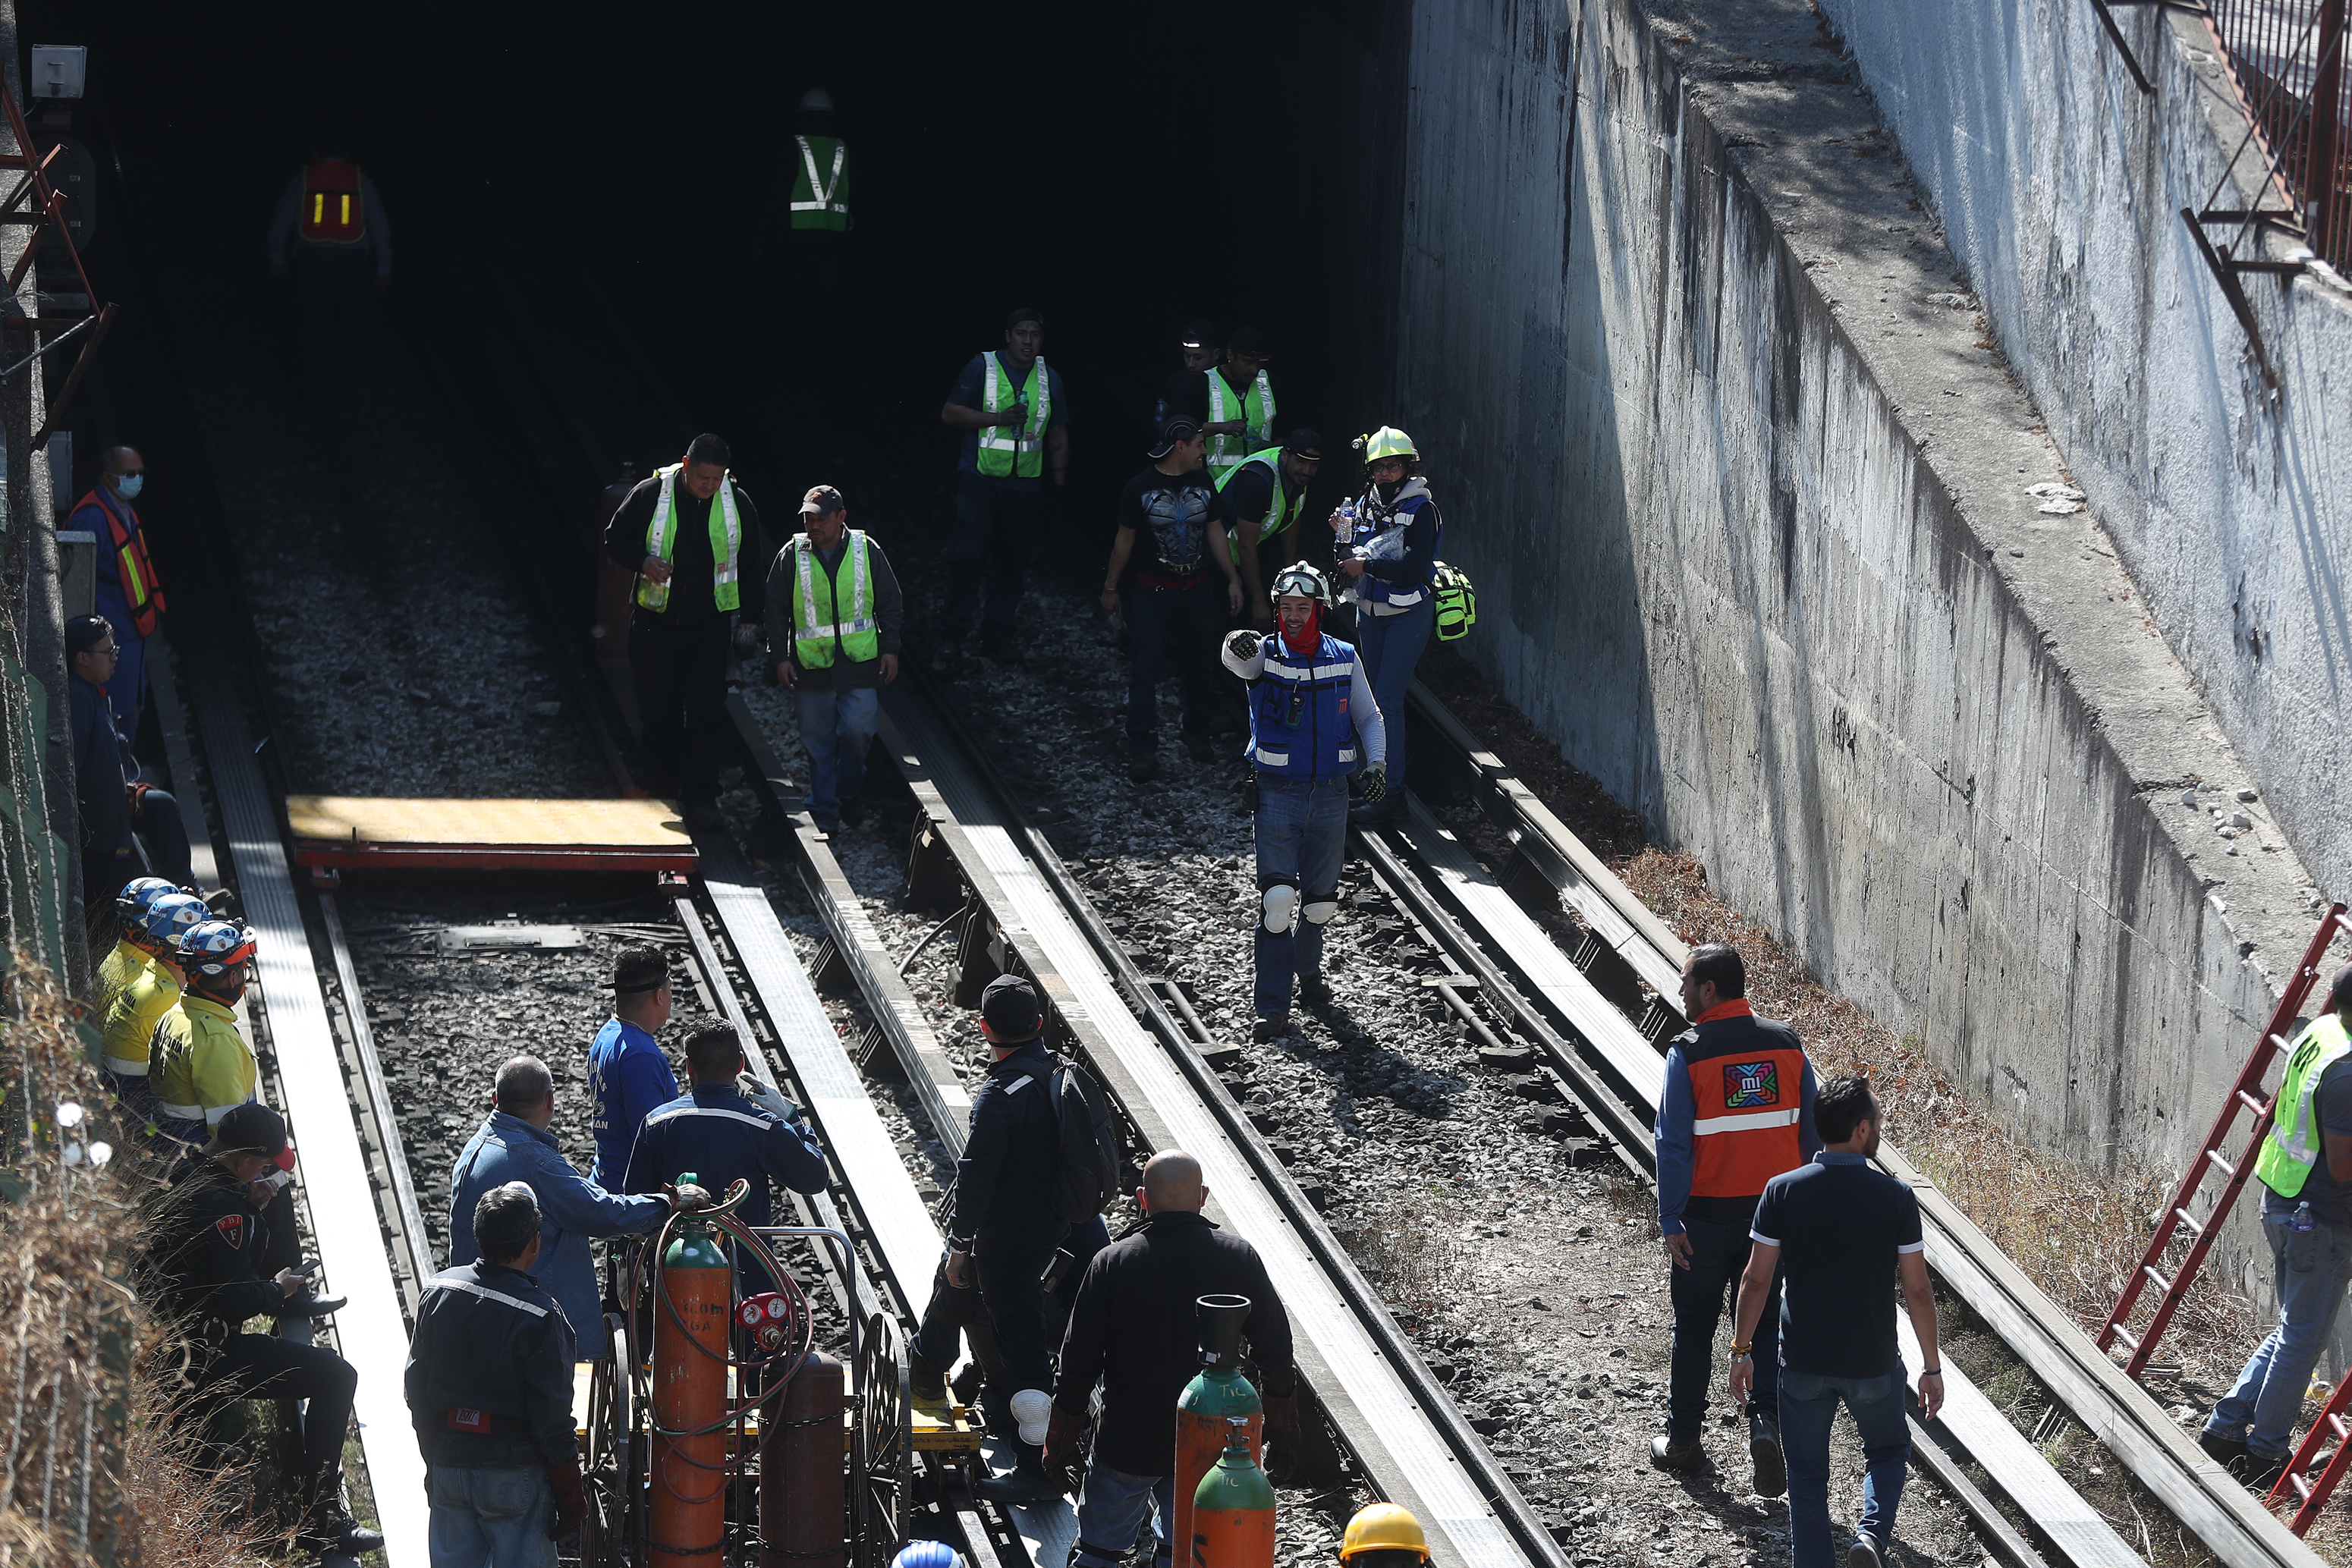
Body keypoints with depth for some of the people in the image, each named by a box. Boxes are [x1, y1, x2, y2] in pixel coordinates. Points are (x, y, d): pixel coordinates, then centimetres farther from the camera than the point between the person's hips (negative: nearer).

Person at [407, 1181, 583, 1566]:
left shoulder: (437, 1292, -1)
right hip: (514, 1473, -5)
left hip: (448, 1468, 5)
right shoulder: (539, 1316, -18)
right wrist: (571, 1494, -5)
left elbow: (416, 1389, 8)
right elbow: (551, 1419, -15)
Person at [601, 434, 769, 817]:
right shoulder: (651, 494, -6)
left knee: (707, 709, -5)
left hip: (710, 623, 0)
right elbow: (615, 538, 4)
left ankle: (700, 792, -1)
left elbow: (752, 563, 10)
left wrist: (751, 618, 9)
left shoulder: (737, 502, -1)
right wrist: (642, 561, -15)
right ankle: (658, 782, 19)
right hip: (656, 622, 0)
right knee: (657, 705, 5)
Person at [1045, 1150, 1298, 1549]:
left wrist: (1059, 1444, 5)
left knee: (1099, 1550, 12)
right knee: (1182, 1552, 16)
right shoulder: (1241, 1259, -6)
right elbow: (1276, 1356, 1)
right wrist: (1282, 1438, 14)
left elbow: (1078, 1365, -7)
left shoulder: (1111, 1263, -12)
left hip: (1126, 1443, -2)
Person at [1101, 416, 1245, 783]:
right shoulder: (1141, 487, -10)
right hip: (1152, 593, -4)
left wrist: (1233, 580, 10)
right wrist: (1111, 587, 3)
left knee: (1197, 664, 11)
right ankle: (1142, 750, -3)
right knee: (1146, 671, -5)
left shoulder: (1203, 482, 2)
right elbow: (1125, 539, -2)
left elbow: (1215, 532, 10)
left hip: (1197, 590, 4)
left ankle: (1198, 734, 27)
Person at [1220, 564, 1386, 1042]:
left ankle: (1308, 967, 42)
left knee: (1321, 900, 12)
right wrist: (1239, 646, -54)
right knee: (1277, 900, -12)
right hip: (1278, 792, -3)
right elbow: (1238, 661, -30)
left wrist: (1376, 763, -4)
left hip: (1330, 794, 3)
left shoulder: (1344, 658, 3)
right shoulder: (1265, 654, -6)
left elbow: (1368, 716, 13)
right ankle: (1273, 1007, -9)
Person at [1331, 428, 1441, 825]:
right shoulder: (1363, 505, 7)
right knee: (1374, 697, 12)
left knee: (1388, 699, -11)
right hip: (1369, 612, 7)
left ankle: (1392, 791, -9)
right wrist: (1343, 537, -9)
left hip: (1408, 615, -7)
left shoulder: (1421, 510, -12)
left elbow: (1415, 569, -21)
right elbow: (1350, 564, 10)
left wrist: (1366, 565, -20)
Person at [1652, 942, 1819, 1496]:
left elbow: (1674, 1144, -14)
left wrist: (1671, 1221, -9)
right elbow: (1810, 1132, 3)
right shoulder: (1786, 1044, -1)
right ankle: (1767, 1420, -8)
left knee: (1694, 1327, 11)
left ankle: (1682, 1439, 22)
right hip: (1773, 1211, 3)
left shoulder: (1689, 1054, -14)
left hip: (1707, 1212, -3)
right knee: (1766, 1322, 12)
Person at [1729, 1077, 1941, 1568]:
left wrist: (1742, 1350, 7)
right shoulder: (1896, 1198, -12)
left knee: (1807, 1474, 15)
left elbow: (1757, 1279, -6)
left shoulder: (1782, 1191, -9)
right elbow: (1917, 1291, -8)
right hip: (1873, 1362, -1)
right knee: (1889, 1451, 23)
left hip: (1802, 1362, 1)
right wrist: (1932, 1367, 2)